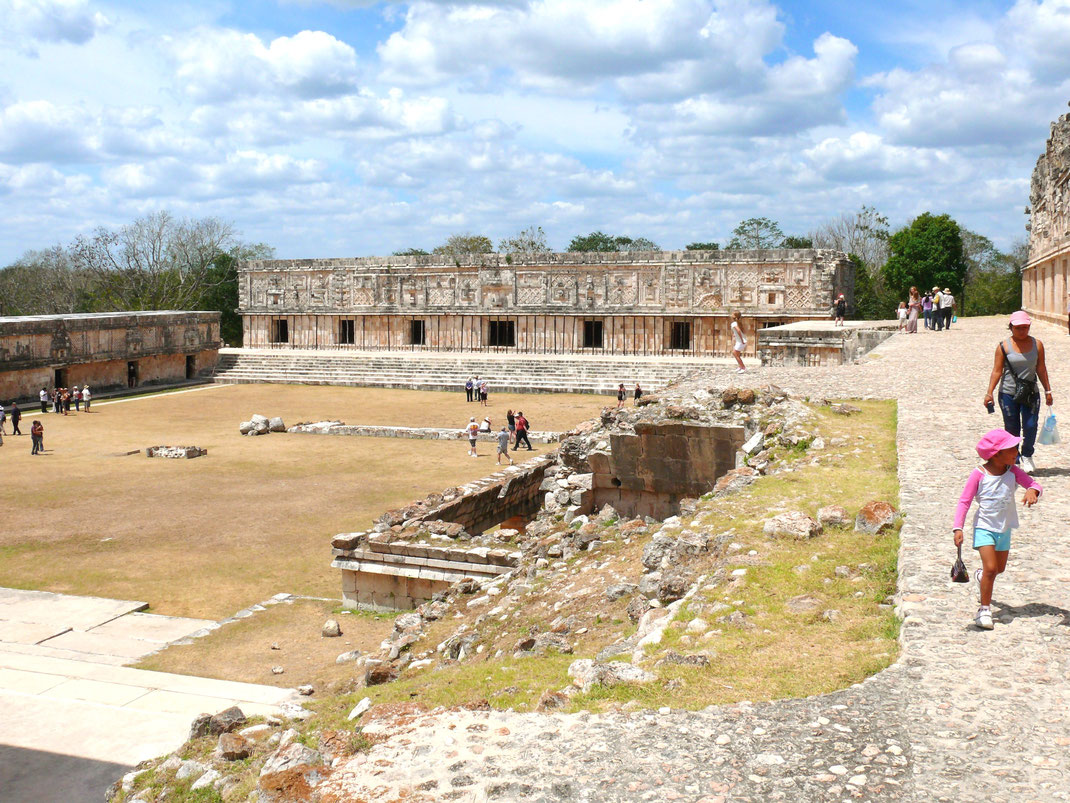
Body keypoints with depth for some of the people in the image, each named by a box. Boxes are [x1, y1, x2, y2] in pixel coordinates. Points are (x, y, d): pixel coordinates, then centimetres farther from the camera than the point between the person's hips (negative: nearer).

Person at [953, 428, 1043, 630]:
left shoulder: (1012, 471, -6)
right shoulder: (979, 475, -17)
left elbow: (1034, 483, -11)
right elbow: (964, 501, -15)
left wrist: (1032, 491, -37)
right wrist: (958, 528, -24)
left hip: (1004, 528, 5)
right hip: (984, 527, -5)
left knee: (1000, 568, 19)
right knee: (990, 568, -15)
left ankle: (981, 575, 53)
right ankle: (984, 609, -1)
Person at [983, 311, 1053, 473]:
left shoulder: (1037, 345, 3)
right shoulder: (1004, 347, -4)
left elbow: (1041, 369, 10)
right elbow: (997, 371, -5)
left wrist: (1048, 390, 12)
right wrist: (989, 393, -11)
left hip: (1031, 393, 2)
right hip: (1008, 393, -1)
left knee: (1030, 426, -6)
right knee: (1011, 429, 5)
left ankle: (1026, 456, 16)